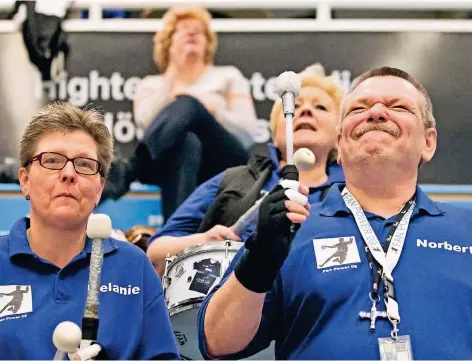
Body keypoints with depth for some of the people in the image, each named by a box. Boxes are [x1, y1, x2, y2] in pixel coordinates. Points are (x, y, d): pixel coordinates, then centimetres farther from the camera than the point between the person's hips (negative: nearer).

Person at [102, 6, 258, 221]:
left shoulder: (227, 76, 28)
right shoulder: (151, 84, 28)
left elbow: (248, 131, 12)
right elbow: (146, 122, 2)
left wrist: (208, 109, -3)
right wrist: (174, 70, 6)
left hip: (224, 161, 0)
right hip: (174, 158, 0)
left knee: (188, 104, -34)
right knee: (187, 142, -42)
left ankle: (126, 173, -63)